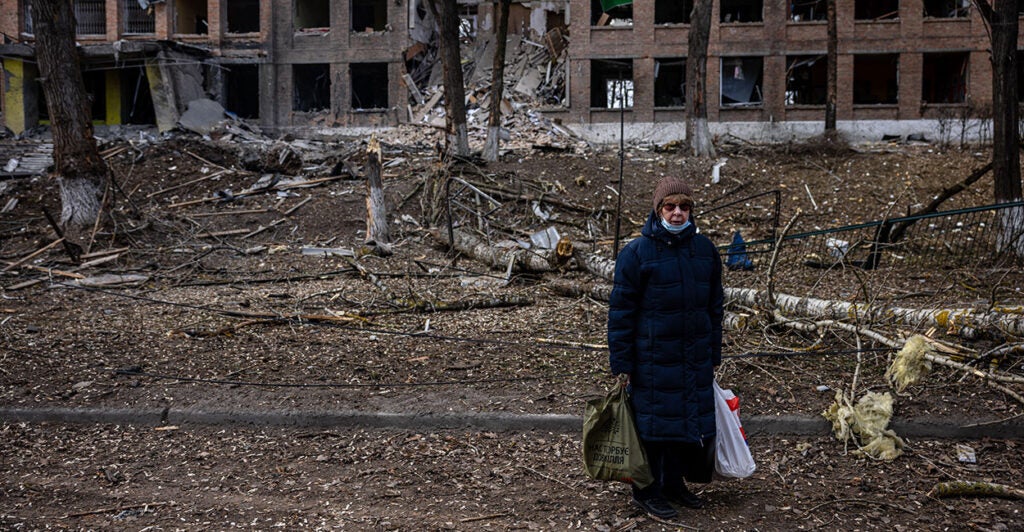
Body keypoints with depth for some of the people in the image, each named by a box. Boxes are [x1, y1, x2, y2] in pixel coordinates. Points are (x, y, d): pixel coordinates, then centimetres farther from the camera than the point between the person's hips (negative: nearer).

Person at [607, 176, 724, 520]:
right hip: (653, 359, -5)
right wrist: (621, 363, -9)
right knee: (655, 421, 2)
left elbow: (715, 307, 14)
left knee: (693, 420, 11)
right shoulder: (637, 253, -9)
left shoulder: (704, 250, 7)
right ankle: (648, 491, 16)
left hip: (696, 359, 5)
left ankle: (675, 483, 28)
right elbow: (621, 311, -8)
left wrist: (714, 355, 14)